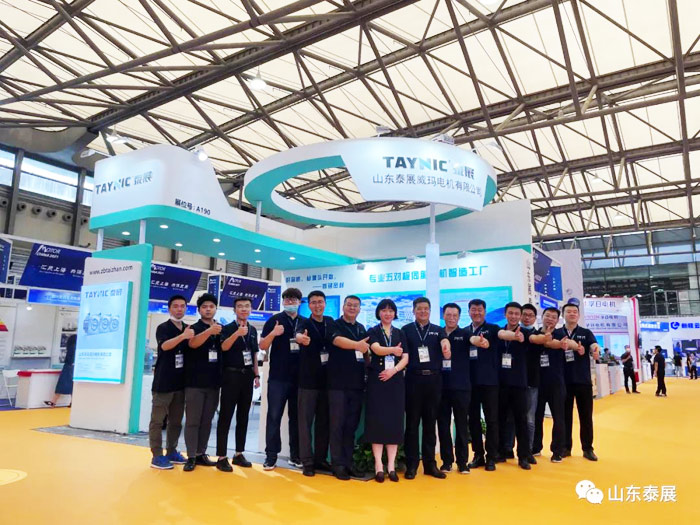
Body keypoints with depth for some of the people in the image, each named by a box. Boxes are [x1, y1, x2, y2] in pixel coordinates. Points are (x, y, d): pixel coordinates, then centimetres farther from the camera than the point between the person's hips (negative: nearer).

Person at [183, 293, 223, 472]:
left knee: (207, 421, 10)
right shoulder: (194, 328, -3)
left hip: (213, 383, 4)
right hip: (194, 382, -4)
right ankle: (191, 457, 7)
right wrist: (209, 331, -43)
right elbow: (192, 343, -26)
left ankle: (201, 454, 19)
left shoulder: (222, 329, 8)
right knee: (192, 421, 0)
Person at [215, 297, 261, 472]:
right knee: (226, 416, -2)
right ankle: (222, 457, 4)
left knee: (243, 416, 11)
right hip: (231, 375, -5)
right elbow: (224, 347, -24)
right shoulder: (228, 328, -5)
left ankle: (239, 454, 21)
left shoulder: (253, 330, 11)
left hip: (247, 376, 5)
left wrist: (256, 375, 13)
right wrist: (237, 333, -40)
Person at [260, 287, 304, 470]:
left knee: (297, 417, 10)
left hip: (300, 378, 3)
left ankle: (295, 455, 19)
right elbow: (263, 347, -3)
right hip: (278, 377, -2)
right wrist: (273, 333, -21)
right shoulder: (274, 320, 1)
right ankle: (271, 456, 10)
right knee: (274, 416, 1)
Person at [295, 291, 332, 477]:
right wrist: (301, 338, -53)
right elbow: (298, 334, -30)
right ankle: (307, 462, 8)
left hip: (327, 379, 4)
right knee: (306, 421, 0)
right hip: (308, 380, -4)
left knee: (324, 422, 11)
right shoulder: (305, 323, -7)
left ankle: (321, 459, 22)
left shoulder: (330, 322, 7)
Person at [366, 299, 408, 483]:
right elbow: (377, 349, -18)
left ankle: (391, 465, 9)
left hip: (395, 380, 3)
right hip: (376, 380, -3)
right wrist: (393, 350, -38)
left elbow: (405, 358, 5)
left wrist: (394, 370, -14)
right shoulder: (372, 332, 2)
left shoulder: (400, 333, 12)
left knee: (394, 421, 2)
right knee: (377, 420, -3)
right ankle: (378, 465, 3)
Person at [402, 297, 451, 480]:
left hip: (434, 380, 2)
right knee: (412, 423, 3)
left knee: (430, 423, 9)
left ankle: (430, 464, 18)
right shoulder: (406, 330, 7)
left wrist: (446, 346, -34)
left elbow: (445, 341, -10)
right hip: (414, 379, -2)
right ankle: (411, 464, 11)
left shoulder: (438, 330, 10)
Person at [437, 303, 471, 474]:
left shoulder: (464, 334, 2)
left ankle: (462, 461, 17)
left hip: (461, 386, -1)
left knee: (462, 425, 7)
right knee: (443, 425, 7)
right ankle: (446, 461, 19)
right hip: (441, 386, 1)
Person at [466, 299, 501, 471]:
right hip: (470, 381, 3)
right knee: (473, 419, 8)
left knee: (491, 419, 2)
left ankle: (491, 457, 12)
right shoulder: (464, 331, 13)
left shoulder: (493, 328, 2)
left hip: (489, 380, -3)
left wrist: (480, 341, -41)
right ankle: (478, 455, 20)